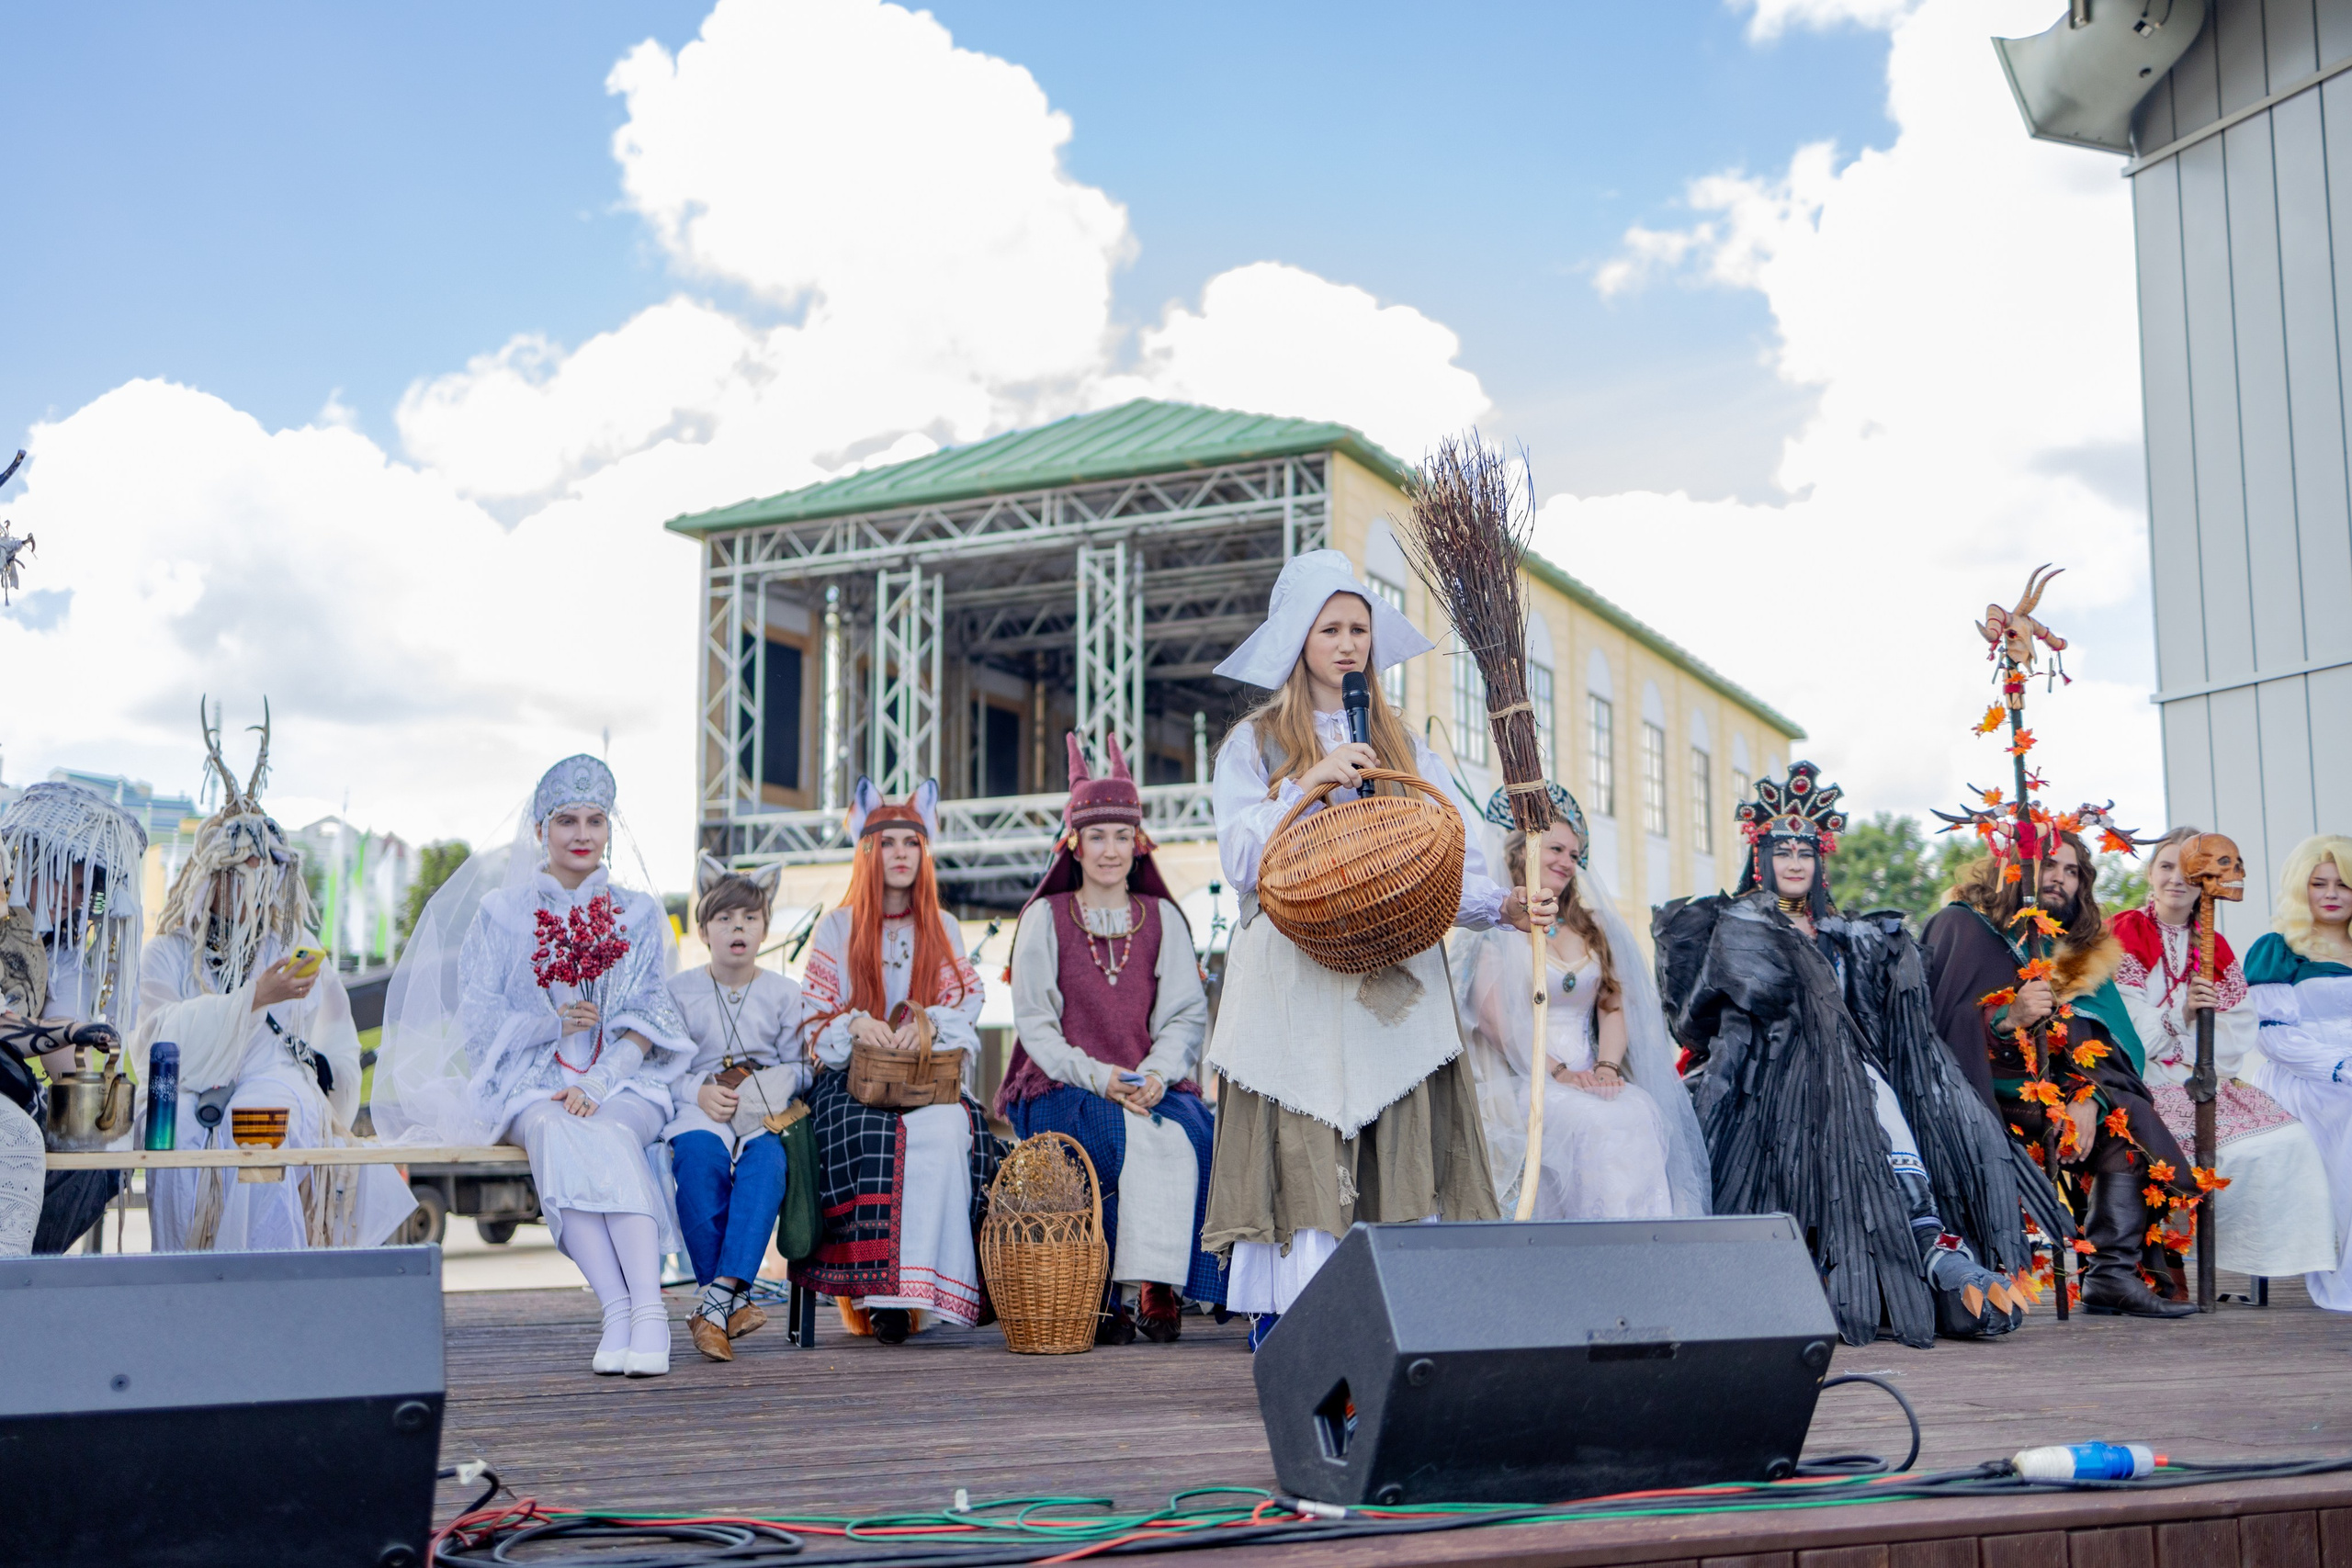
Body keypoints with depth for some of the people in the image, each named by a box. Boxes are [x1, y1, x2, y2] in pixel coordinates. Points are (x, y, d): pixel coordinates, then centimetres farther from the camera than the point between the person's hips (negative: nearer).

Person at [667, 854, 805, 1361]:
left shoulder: (785, 992, 14)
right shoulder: (679, 990, 11)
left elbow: (800, 1065, 11)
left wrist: (776, 1087, -11)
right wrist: (699, 1092, -13)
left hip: (766, 1115, 1)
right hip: (700, 1113, -1)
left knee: (766, 1160, -36)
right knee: (699, 1156, -37)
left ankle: (717, 1299, -39)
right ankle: (736, 1299, -27)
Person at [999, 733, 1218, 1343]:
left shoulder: (1162, 919, 14)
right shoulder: (1045, 918, 7)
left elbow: (1187, 1014, 8)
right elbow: (1034, 1021, 1)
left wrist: (1155, 1074, -13)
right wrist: (1097, 1077, -15)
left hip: (1152, 1084, 2)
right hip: (1062, 1089, -2)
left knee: (1187, 1134, -30)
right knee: (1132, 1138, -32)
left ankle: (1158, 1286, -25)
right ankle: (1107, 1294, -24)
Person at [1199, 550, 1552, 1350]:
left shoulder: (1405, 748, 18)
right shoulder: (1254, 742, 10)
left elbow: (1448, 866, 7)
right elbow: (1240, 860, -3)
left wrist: (1502, 905, -12)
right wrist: (1311, 781, -12)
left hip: (1394, 985, 2)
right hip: (1293, 983, -2)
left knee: (1402, 1157, -6)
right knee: (1298, 1160, -8)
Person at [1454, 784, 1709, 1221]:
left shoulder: (1590, 928, 22)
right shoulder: (1497, 929, 4)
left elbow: (1613, 1005, 11)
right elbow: (1493, 1015, -9)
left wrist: (1606, 1067, -9)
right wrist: (1559, 1072, -19)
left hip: (1590, 1079, 5)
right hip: (1522, 1083, -4)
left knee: (1643, 1114, -28)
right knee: (1602, 1123, -33)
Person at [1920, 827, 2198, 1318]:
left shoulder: (2081, 952, 18)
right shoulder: (1960, 928, 1)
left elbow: (2104, 1047, 7)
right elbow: (1933, 1028, -9)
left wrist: (2089, 1098, -14)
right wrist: (2008, 1019, -25)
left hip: (2042, 1094, 5)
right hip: (1965, 1096, -5)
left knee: (2126, 1118, -19)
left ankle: (2114, 1272, -21)